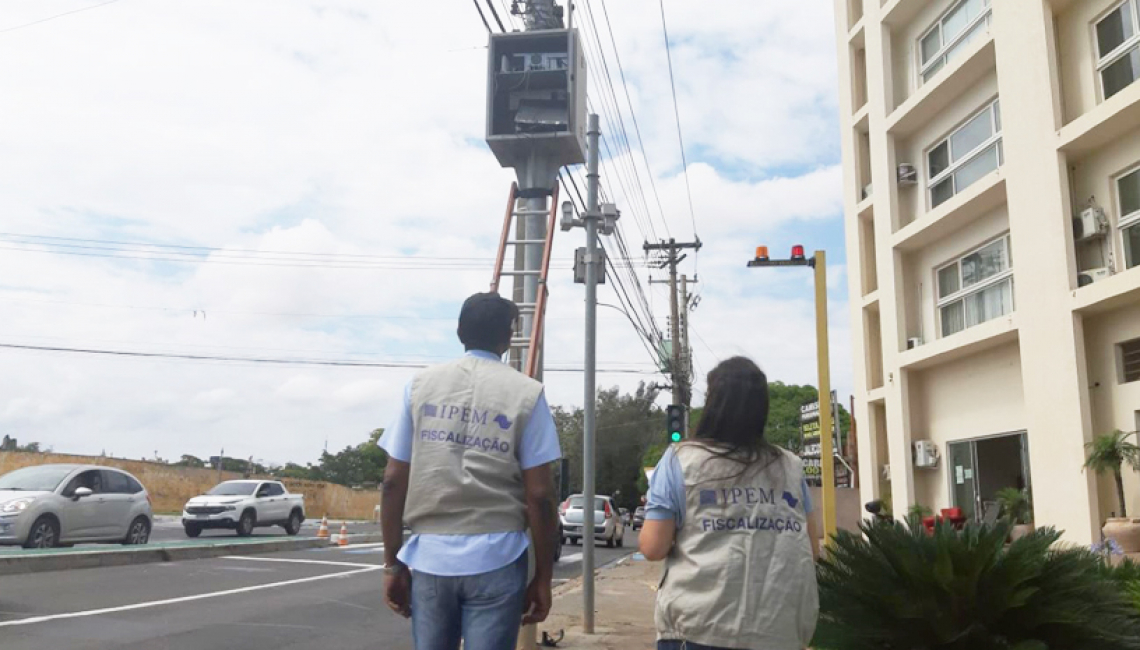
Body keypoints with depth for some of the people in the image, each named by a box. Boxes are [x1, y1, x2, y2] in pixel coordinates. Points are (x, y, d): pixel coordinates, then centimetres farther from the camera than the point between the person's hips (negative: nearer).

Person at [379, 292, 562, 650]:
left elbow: (393, 482, 3)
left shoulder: (420, 386, 5)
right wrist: (543, 576, 3)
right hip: (496, 559, -2)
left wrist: (392, 563, 10)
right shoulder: (526, 393, -2)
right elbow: (539, 497, -5)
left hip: (429, 557, 3)